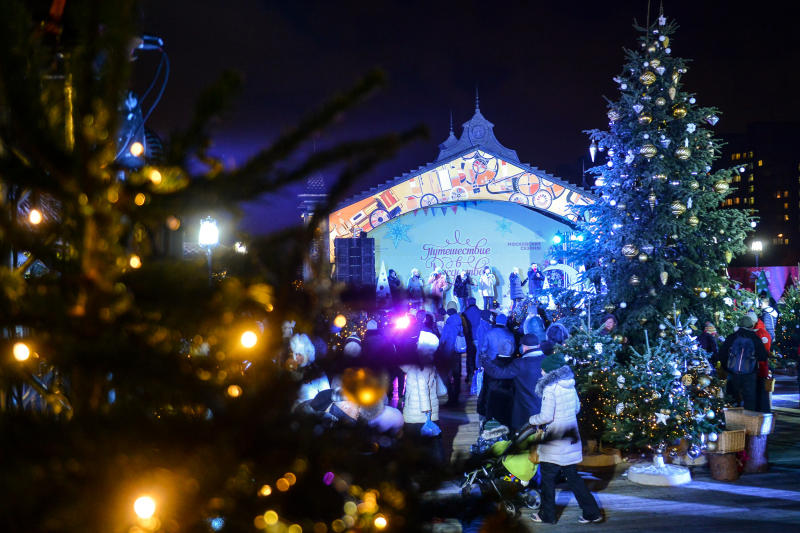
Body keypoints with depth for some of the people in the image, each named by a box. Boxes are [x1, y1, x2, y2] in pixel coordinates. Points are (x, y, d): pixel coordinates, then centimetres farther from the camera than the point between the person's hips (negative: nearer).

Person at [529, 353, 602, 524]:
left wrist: (532, 420, -2)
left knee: (548, 479, 8)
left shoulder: (550, 389, -19)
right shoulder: (570, 385, 4)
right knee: (572, 477, 15)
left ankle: (547, 514, 17)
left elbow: (546, 417, -20)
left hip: (554, 443, -7)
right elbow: (577, 407, 16)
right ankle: (592, 512, 13)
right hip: (571, 439, 7)